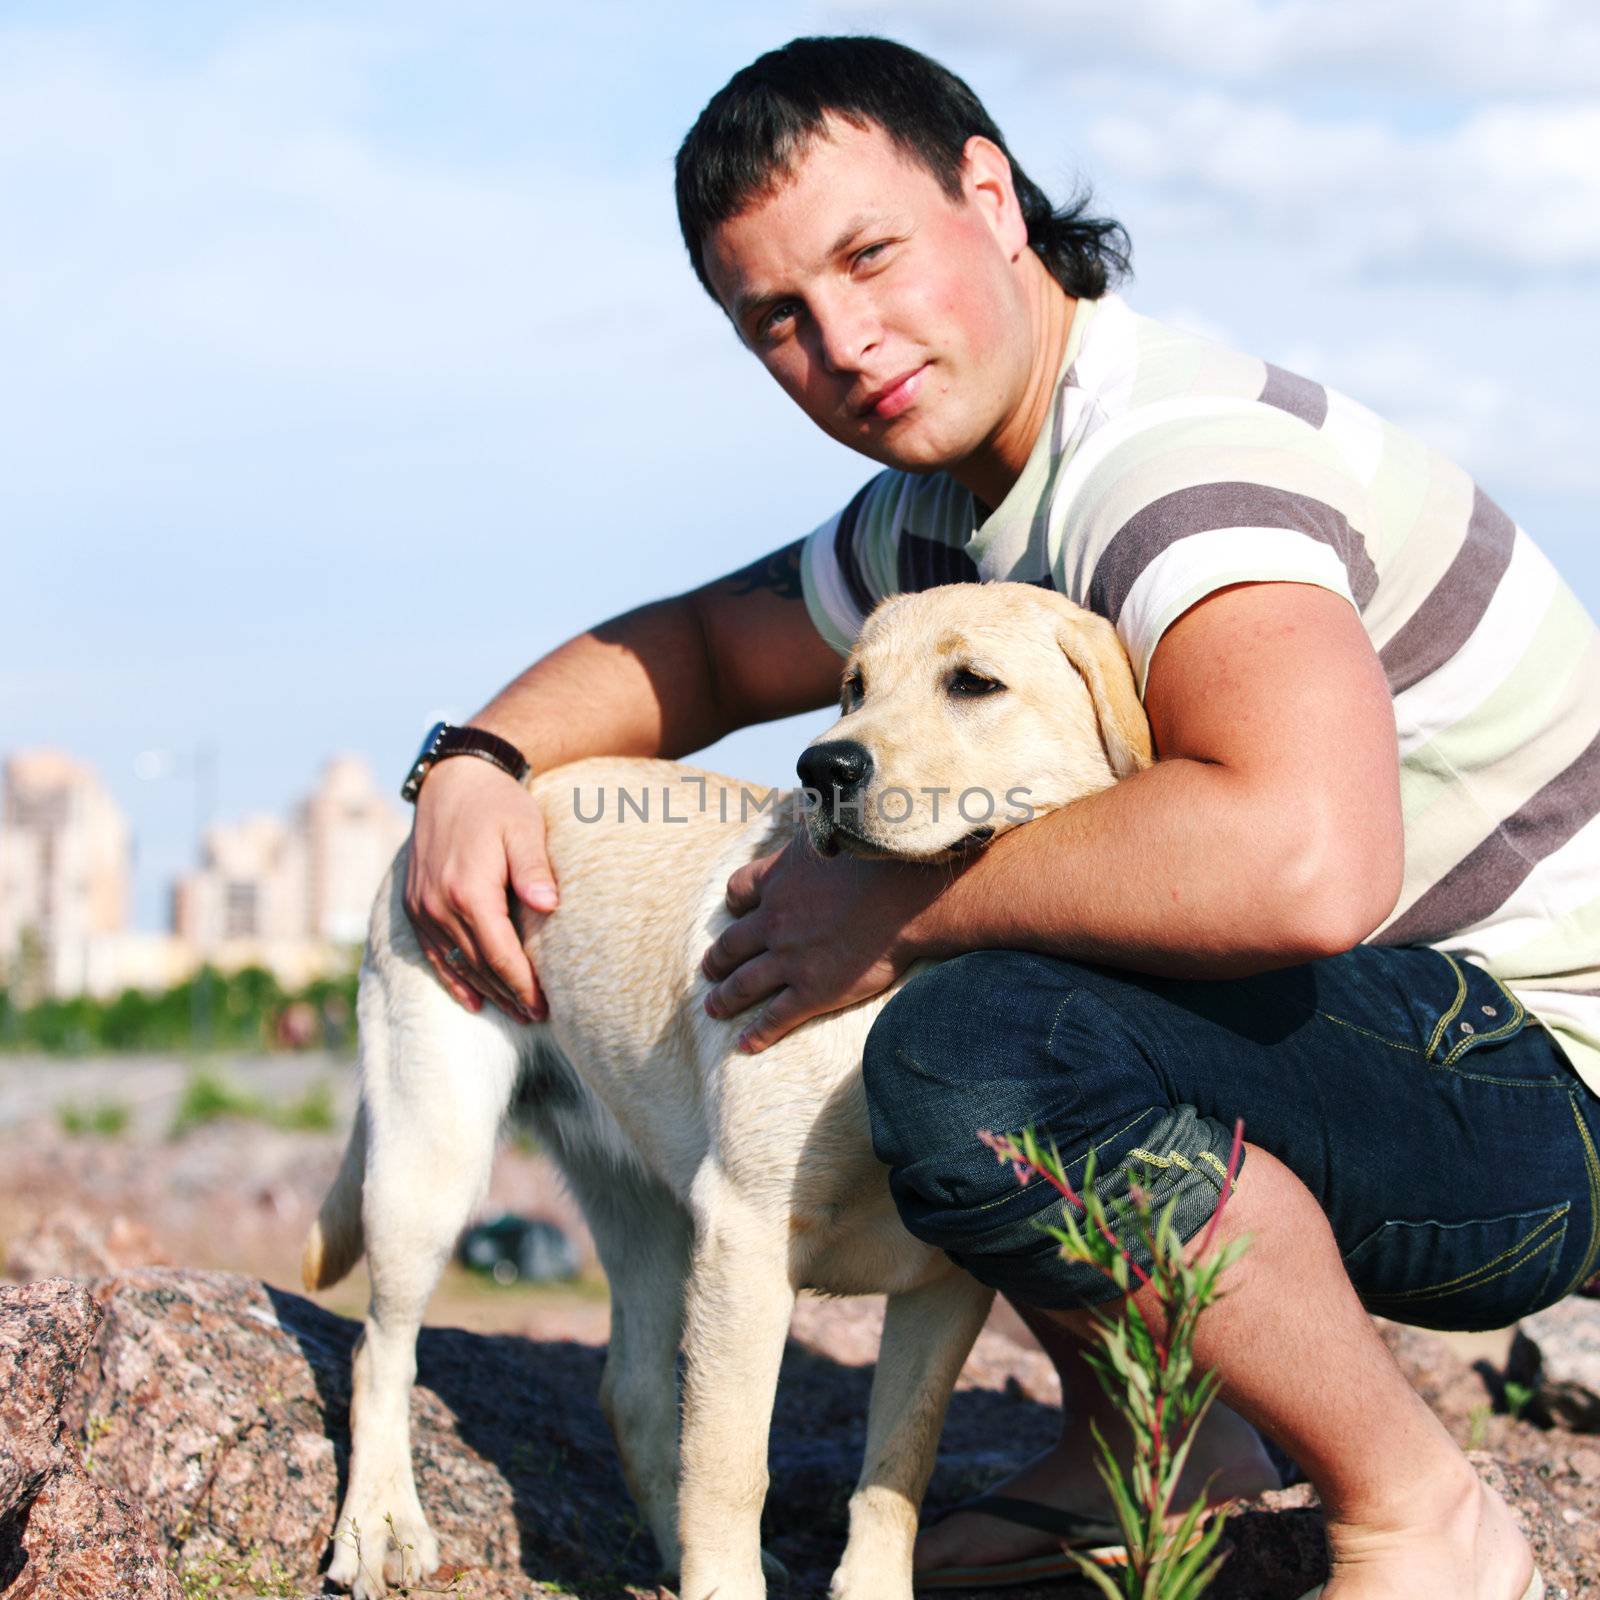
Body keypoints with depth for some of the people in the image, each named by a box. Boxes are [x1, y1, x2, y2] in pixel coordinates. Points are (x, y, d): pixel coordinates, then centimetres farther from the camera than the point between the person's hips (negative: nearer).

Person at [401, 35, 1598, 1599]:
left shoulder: (1180, 455, -24)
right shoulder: (948, 515, 7)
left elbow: (1304, 862, -42)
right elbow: (689, 644, 24)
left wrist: (899, 910, -28)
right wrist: (476, 760, 3)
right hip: (1361, 1041, 10)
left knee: (969, 1051, -32)